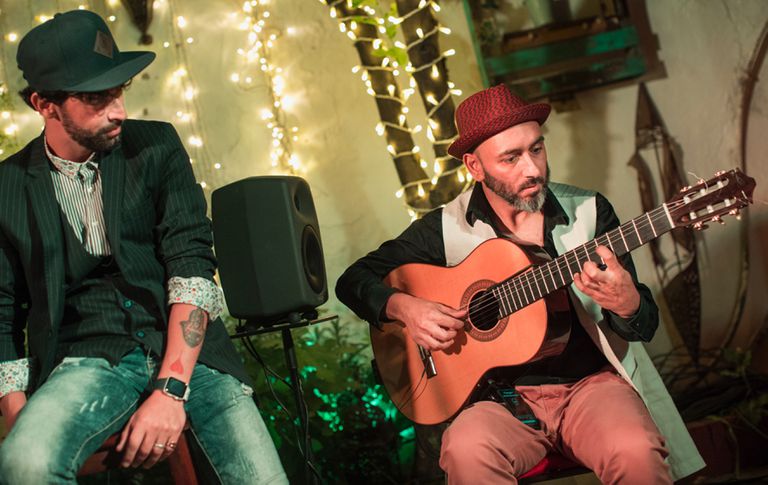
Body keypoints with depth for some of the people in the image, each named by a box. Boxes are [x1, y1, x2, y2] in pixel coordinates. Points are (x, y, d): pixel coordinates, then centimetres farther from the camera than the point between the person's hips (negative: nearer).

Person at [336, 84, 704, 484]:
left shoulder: (589, 211, 2)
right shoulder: (447, 228, 1)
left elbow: (645, 326, 2)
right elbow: (354, 280, 8)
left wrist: (625, 302, -23)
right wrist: (403, 307, -13)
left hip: (592, 381, 1)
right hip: (501, 396, -1)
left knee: (637, 452, -30)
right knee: (466, 452, -34)